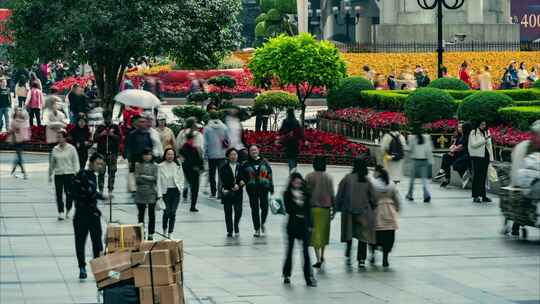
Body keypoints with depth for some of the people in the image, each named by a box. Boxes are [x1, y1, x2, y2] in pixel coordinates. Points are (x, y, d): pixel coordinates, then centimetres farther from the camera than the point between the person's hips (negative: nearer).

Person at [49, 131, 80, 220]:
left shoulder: (71, 148, -2)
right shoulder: (55, 149, 7)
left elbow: (75, 162, -1)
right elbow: (52, 163, 15)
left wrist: (76, 173, -8)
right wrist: (50, 174, 17)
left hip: (69, 173, -2)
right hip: (58, 174, 2)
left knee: (69, 194, 0)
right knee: (59, 194, -3)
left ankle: (68, 210, 23)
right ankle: (61, 212, 1)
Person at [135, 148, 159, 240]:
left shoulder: (154, 166, 6)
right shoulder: (138, 165, 6)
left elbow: (155, 178, -4)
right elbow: (137, 179, -3)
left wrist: (143, 176, -7)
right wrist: (149, 179, -9)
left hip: (152, 192, 0)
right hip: (141, 192, 0)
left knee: (151, 214, 2)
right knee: (141, 214, 4)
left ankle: (151, 234, 6)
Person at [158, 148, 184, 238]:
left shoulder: (178, 166, 6)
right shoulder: (161, 166, -5)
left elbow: (181, 178, 16)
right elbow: (158, 181, -5)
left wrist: (180, 187, 1)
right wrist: (159, 194, -9)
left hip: (176, 191, 3)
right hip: (166, 191, -3)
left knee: (173, 213, -1)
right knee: (167, 212, -4)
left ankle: (170, 233, 5)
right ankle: (164, 231, 21)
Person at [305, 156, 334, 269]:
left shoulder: (309, 177, -6)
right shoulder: (328, 177, -1)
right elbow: (332, 194, 1)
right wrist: (334, 208, 10)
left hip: (313, 208, -2)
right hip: (325, 208, 2)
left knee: (315, 232, 0)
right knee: (324, 232, 18)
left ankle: (318, 259, -8)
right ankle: (322, 256, 29)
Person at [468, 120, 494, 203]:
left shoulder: (487, 132, 17)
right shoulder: (473, 133, -1)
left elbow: (490, 145, 19)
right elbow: (473, 144, -12)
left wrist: (491, 157, 12)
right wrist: (484, 140, -18)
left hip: (485, 156, 6)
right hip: (477, 156, -6)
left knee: (484, 176, 7)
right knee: (477, 176, -6)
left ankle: (483, 195, 12)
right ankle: (475, 196, -4)